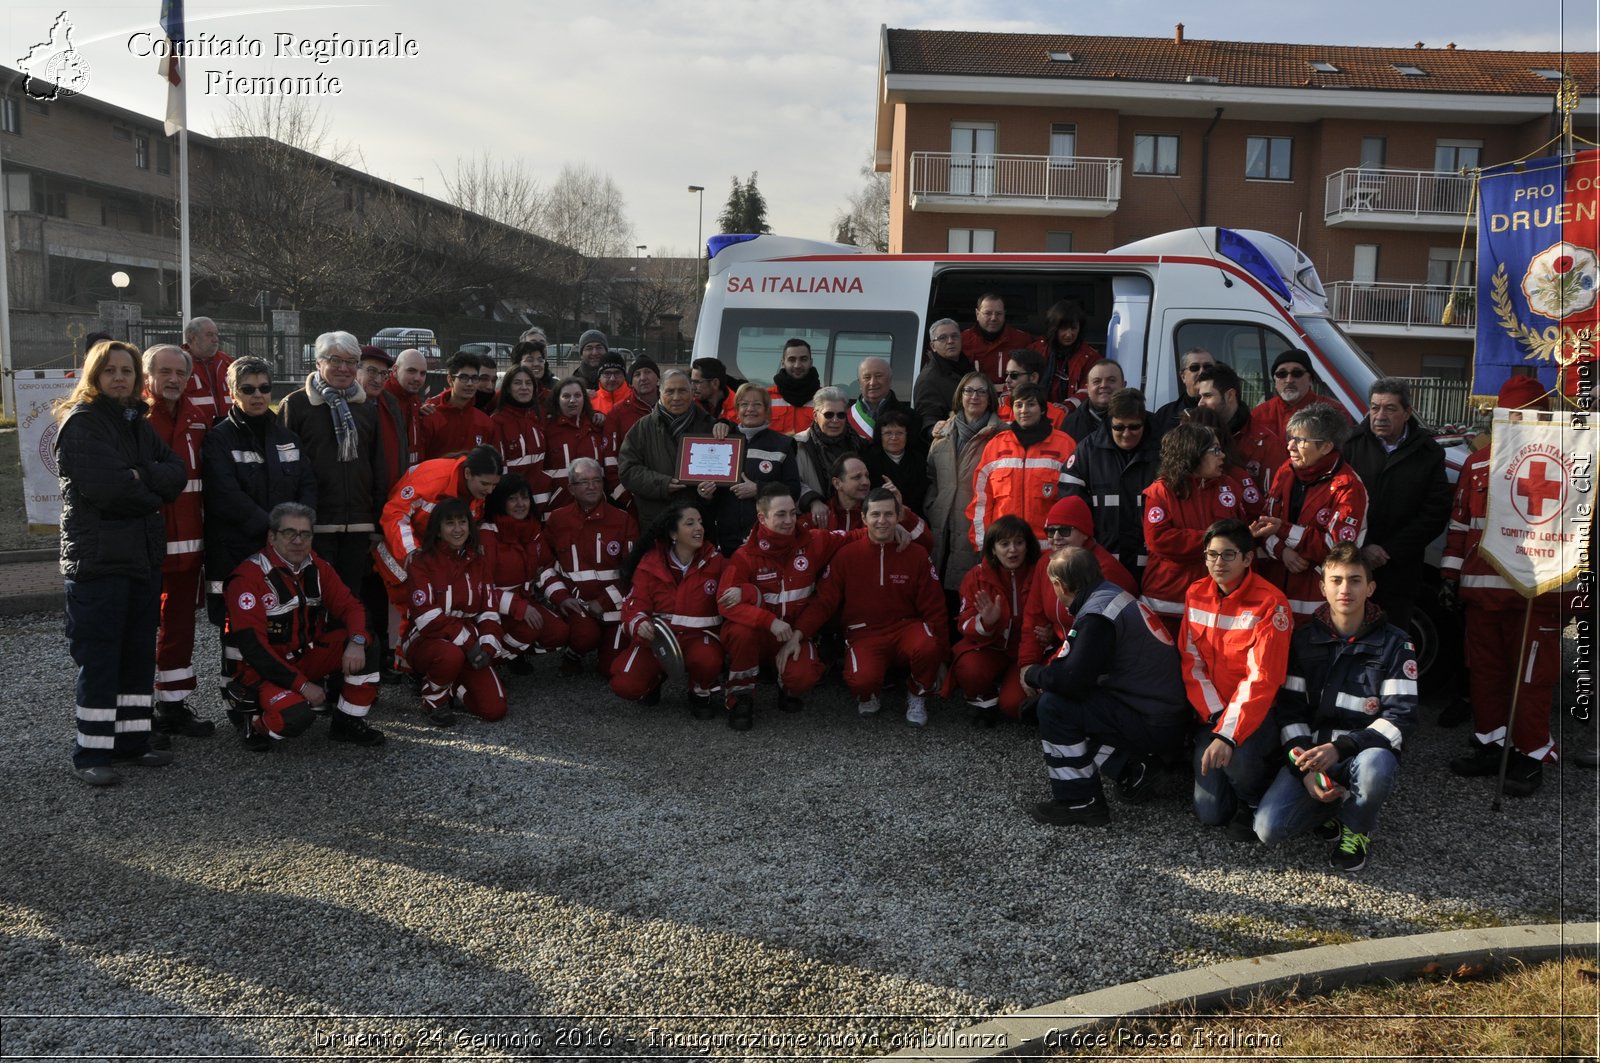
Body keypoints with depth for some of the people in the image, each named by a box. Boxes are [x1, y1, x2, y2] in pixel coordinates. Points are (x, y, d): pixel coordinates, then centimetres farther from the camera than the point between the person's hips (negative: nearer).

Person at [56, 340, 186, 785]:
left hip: (143, 556, 7)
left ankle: (132, 741, 20)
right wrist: (153, 493, -5)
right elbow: (105, 486, -20)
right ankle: (91, 753, 3)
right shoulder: (81, 423, -7)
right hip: (98, 559, -7)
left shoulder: (139, 425, 16)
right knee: (98, 659, -5)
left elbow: (176, 473, 4)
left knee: (139, 654, 11)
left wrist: (140, 477, -15)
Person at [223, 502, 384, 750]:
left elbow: (349, 606, -1)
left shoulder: (317, 568, 1)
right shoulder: (249, 576, -19)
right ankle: (250, 716, 2)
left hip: (307, 658, 6)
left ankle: (348, 722, -1)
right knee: (297, 716, -33)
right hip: (265, 671, -6)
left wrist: (356, 641, -26)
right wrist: (302, 685, -25)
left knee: (366, 644, -15)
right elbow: (252, 646, -23)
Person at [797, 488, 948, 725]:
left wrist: (939, 649, -4)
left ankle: (916, 695, 0)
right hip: (864, 634, -1)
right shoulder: (846, 554, 0)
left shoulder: (916, 554, 2)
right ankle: (867, 695, 9)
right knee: (862, 680, -33)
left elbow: (933, 607, 6)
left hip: (905, 628, 1)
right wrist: (798, 634, -15)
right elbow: (823, 601, -1)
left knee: (926, 647, -35)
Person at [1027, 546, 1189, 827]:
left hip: (1153, 726, -10)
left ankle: (1078, 803, -5)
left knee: (1053, 705, -15)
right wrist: (1047, 674, 8)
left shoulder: (1098, 614, -20)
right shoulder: (1113, 595, 8)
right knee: (1070, 697, 20)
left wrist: (1033, 675, -7)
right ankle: (1132, 764, 13)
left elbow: (1072, 679, -26)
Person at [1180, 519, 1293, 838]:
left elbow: (1262, 678, -23)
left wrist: (1227, 735, -33)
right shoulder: (1196, 594, 1)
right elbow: (1191, 660, 1)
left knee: (1235, 757, -37)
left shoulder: (1270, 603, -17)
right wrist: (1214, 715, -13)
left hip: (1255, 713, -4)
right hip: (1212, 713, 4)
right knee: (1210, 812, -6)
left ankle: (1254, 800, -2)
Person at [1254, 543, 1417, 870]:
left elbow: (1401, 716, -9)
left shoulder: (1393, 644, -2)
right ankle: (1334, 808, 11)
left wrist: (1340, 748, -24)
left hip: (1364, 753, -2)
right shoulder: (1305, 640, 5)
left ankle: (1357, 830, -6)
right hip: (1309, 753, 2)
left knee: (1374, 766, -41)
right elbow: (1289, 709, 4)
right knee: (1268, 829, -22)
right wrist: (1305, 768, -13)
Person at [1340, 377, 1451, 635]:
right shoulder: (1351, 445, 3)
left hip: (1399, 574, 0)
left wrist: (1389, 551, -9)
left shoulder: (1429, 454, 4)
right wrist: (1360, 548, -13)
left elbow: (1435, 512, -2)